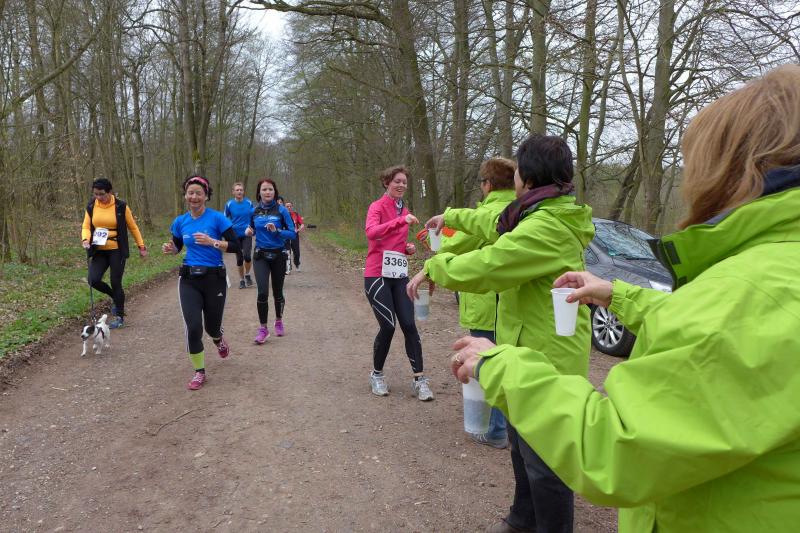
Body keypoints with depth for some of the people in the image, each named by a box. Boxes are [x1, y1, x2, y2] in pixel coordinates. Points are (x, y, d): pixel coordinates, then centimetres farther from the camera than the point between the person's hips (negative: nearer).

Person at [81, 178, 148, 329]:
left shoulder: (121, 207, -8)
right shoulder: (91, 207, 3)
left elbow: (133, 227, 1)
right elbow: (86, 226, 6)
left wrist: (141, 246, 3)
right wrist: (85, 239, -15)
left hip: (117, 251, -4)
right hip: (99, 251, 4)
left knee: (116, 283, -1)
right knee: (93, 280, -10)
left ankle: (120, 317, 15)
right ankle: (116, 297, 21)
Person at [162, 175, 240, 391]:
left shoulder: (217, 218, -9)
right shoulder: (180, 222, 3)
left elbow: (235, 246, -10)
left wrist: (212, 242, -23)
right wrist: (169, 248, -4)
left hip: (214, 279, -2)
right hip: (189, 280, 2)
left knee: (211, 327, 11)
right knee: (193, 328, -9)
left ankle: (219, 339, 51)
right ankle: (199, 372, 10)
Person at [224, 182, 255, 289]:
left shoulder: (249, 203, -1)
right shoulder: (229, 204, -3)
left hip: (247, 234, 0)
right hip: (235, 235, 1)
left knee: (247, 256, -16)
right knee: (239, 259, 6)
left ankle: (247, 275, 9)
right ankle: (241, 279, 22)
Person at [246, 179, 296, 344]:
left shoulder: (281, 210, -7)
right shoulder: (254, 211, 2)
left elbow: (292, 233, -8)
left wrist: (276, 231, -24)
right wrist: (249, 231, -5)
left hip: (278, 255, -1)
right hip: (260, 256, 1)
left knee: (277, 292, 11)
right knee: (263, 292, -13)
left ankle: (279, 321, 37)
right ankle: (263, 329, 0)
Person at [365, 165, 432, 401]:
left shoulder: (404, 211, 15)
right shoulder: (377, 206, -5)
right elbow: (371, 232, -27)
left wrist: (408, 248, 5)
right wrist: (401, 220, -37)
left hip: (400, 276, 6)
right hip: (377, 275, -5)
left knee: (409, 325, -2)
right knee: (388, 326, -8)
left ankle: (419, 379, 5)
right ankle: (377, 375, 15)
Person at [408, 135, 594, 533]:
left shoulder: (546, 228, -25)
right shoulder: (547, 216, 9)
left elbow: (483, 266, -27)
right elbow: (497, 225, 25)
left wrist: (433, 268, -12)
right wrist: (451, 217, 34)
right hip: (532, 353, 11)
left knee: (542, 461, 3)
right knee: (523, 446, 25)